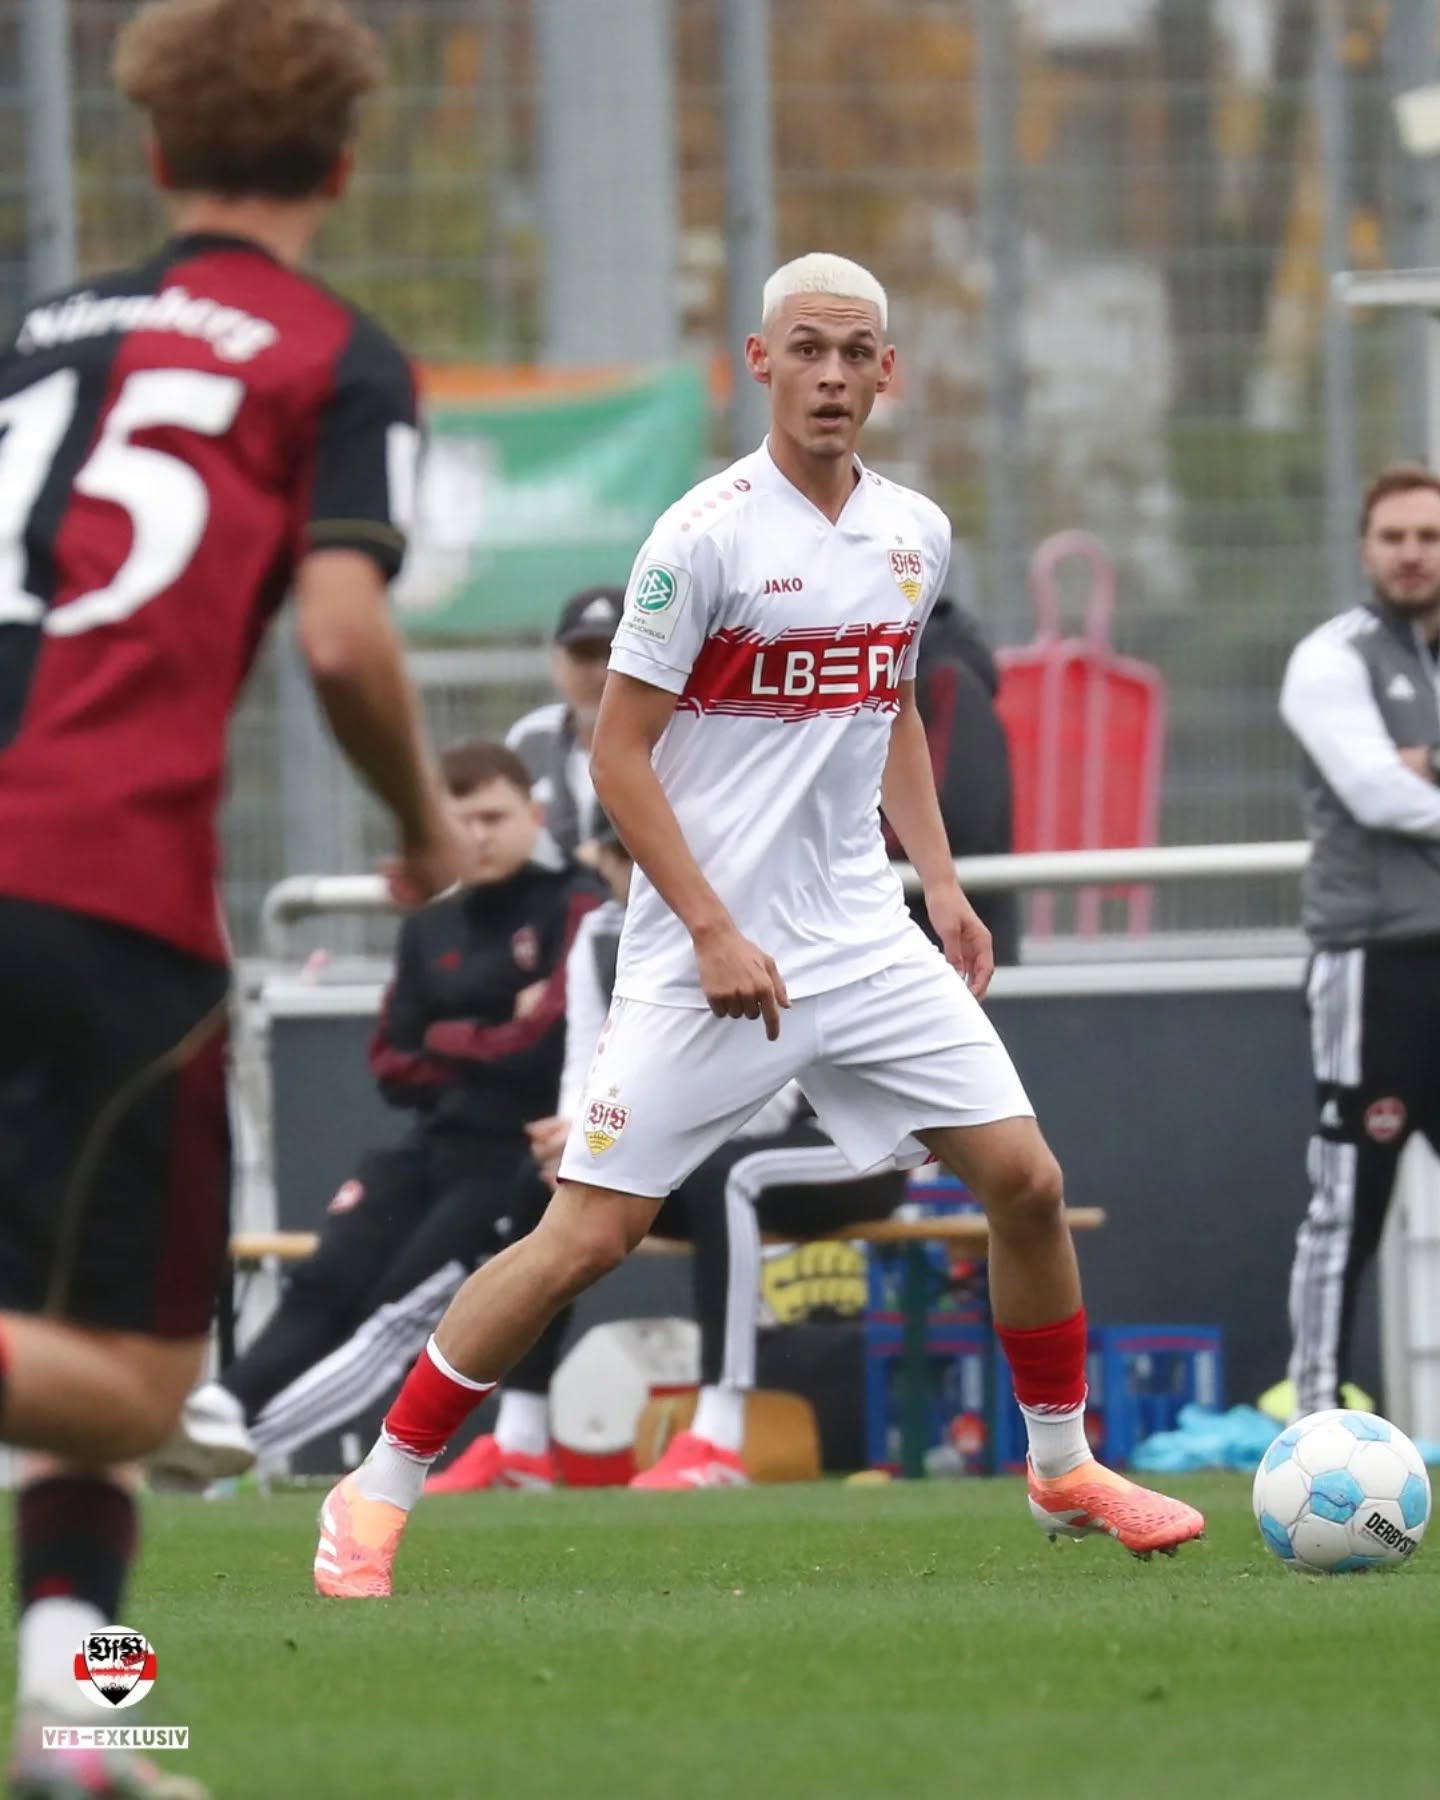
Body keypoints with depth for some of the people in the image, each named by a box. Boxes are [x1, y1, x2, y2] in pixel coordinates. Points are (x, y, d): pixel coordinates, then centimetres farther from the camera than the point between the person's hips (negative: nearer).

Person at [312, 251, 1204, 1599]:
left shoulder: (914, 534, 8)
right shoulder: (706, 534, -12)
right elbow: (617, 752, -11)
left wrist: (940, 882, 12)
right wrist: (713, 931, -17)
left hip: (864, 936, 6)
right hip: (709, 951, -6)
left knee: (1026, 1182, 0)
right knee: (586, 1236, -9)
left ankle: (1061, 1468, 20)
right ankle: (375, 1496, 2)